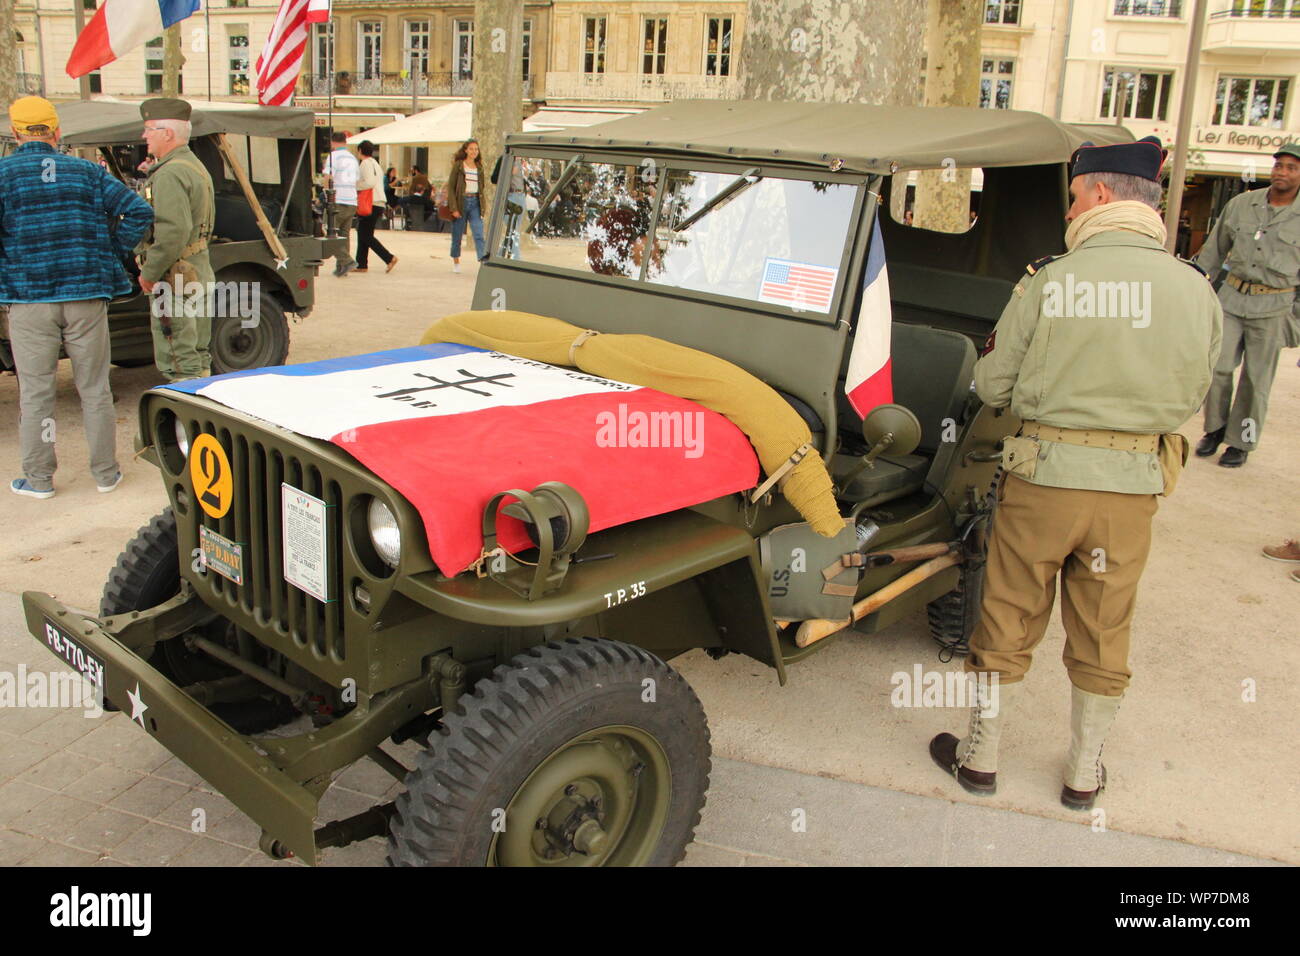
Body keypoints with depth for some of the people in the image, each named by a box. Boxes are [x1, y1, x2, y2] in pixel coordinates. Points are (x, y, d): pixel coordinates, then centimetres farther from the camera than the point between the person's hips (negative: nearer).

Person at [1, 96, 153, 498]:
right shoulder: (87, 171, 5)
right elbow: (139, 211, 0)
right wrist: (112, 255, 7)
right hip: (86, 297, 2)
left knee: (35, 393, 7)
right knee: (94, 389, 10)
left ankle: (38, 479, 15)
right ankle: (105, 473, 16)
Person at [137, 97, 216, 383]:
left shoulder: (170, 174, -18)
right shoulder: (195, 166, 16)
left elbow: (173, 232, -26)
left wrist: (149, 273, -18)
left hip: (176, 276, -11)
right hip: (199, 270, 11)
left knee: (179, 363, -6)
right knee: (198, 353, 17)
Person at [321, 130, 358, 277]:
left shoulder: (333, 156, -5)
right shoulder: (353, 158, 17)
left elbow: (328, 179, -12)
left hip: (338, 201, -7)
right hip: (352, 202, 7)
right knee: (345, 234, 10)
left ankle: (346, 260, -15)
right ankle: (340, 267, 9)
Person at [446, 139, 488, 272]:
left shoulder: (479, 167, 11)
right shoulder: (458, 165, -2)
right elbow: (450, 187, -5)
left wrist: (482, 208, 11)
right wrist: (453, 208, -13)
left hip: (475, 203, 3)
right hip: (461, 202, -3)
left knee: (479, 234, -12)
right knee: (457, 235, 6)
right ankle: (456, 261, 24)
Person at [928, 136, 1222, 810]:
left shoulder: (1047, 283, -12)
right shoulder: (1196, 291, -3)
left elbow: (991, 387, -5)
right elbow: (1190, 398, 7)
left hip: (1042, 476, -2)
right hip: (1133, 485, 3)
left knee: (1008, 623, 13)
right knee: (1103, 635, 17)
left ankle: (979, 758, 27)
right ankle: (1084, 774, 32)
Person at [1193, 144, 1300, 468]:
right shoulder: (1240, 205, 5)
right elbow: (1214, 250, 15)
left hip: (1272, 306, -2)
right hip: (1232, 295, 2)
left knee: (1256, 377, 3)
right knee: (1218, 365, -3)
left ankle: (1241, 442, 15)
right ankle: (1215, 428, 18)